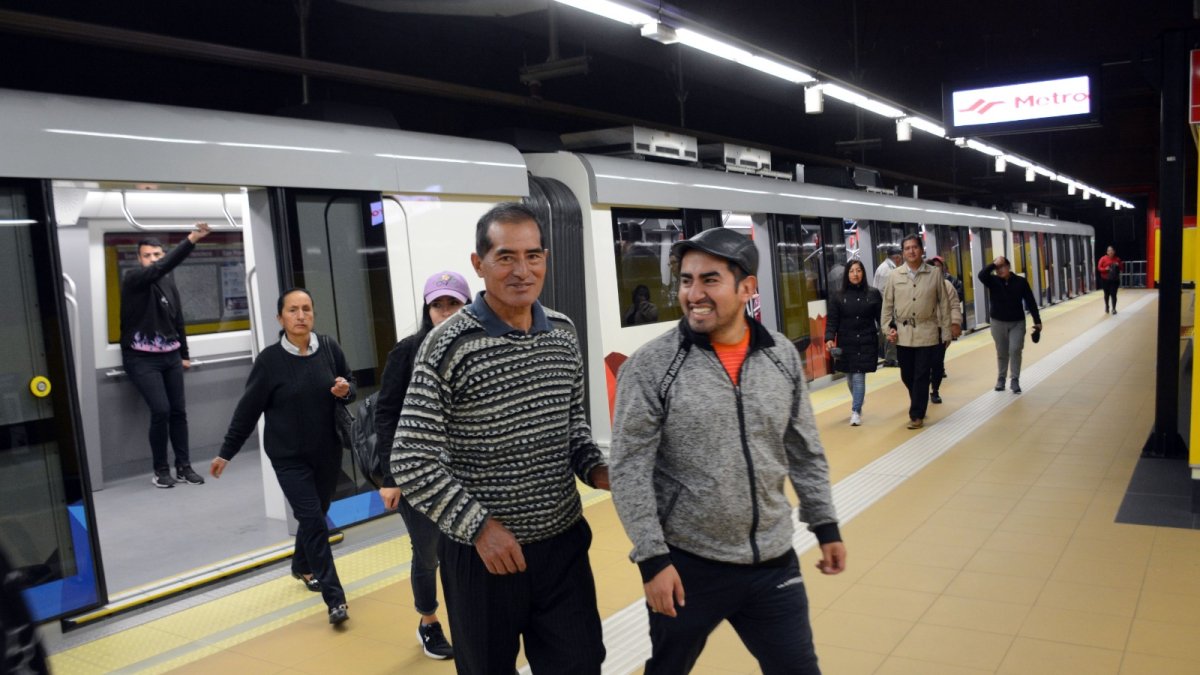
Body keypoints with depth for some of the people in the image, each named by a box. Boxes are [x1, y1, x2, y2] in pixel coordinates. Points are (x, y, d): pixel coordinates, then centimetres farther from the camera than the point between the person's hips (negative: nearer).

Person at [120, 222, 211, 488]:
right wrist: (191, 240, -40)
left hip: (170, 356, 6)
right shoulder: (133, 279, -10)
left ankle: (183, 467, 14)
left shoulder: (169, 283, 9)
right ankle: (161, 470, 1)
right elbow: (161, 268, -29)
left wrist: (184, 354, 15)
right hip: (142, 359, -6)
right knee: (161, 410, -14)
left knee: (178, 410, 4)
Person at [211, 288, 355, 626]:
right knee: (313, 520, -9)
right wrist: (226, 453, -1)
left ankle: (302, 566, 45)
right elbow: (247, 410, -5)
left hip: (328, 453, 3)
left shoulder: (330, 348, -4)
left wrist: (345, 390, -14)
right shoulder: (269, 360, -11)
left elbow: (350, 383, 10)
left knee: (316, 515, 17)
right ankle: (334, 597, -3)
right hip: (289, 458, -3)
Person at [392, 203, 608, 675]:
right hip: (483, 553, -4)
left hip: (564, 543, 4)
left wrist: (595, 468, -1)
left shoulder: (564, 334, 3)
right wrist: (479, 526, -19)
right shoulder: (448, 346, -15)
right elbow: (410, 463, -15)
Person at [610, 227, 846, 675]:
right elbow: (629, 470, -12)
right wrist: (652, 558, -15)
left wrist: (825, 525, 12)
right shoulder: (651, 365, -13)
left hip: (773, 561, 3)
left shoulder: (783, 356, 0)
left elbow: (805, 451, 10)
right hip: (687, 564, -3)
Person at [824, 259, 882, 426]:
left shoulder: (873, 294, 2)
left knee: (859, 377, -7)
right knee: (850, 377, 11)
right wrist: (829, 338, -15)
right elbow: (832, 321, -1)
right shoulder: (839, 297, 2)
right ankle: (857, 403, 37)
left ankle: (856, 411, 2)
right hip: (846, 343, 1)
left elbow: (881, 317, -1)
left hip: (866, 343, -1)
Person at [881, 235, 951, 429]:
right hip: (903, 334, 2)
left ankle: (917, 415, 8)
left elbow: (943, 304, 2)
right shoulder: (894, 275, 2)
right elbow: (887, 304, 7)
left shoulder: (934, 274, 0)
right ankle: (918, 406, 34)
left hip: (927, 333, -2)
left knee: (921, 376, -1)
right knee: (907, 376, 12)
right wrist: (888, 328, -2)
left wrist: (946, 332, 1)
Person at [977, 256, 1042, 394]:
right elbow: (981, 275, -27)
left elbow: (1030, 301, -2)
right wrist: (994, 264, -28)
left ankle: (1015, 381, -2)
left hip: (1017, 322, -1)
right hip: (998, 322, 1)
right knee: (1002, 353, 10)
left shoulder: (1021, 281, -6)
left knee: (1015, 350, -9)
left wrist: (1037, 321, -2)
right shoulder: (993, 281, -4)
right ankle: (1001, 378, 24)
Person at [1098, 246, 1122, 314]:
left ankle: (1114, 309, -1)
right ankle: (1106, 307, 32)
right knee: (1106, 294, 11)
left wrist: (1118, 266, -10)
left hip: (1114, 280, 0)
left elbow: (1121, 268, 11)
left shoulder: (1117, 259, 1)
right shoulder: (1103, 258, -5)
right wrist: (1105, 269, -22)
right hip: (1105, 280, 0)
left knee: (1113, 294, -6)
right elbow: (1099, 268, -6)